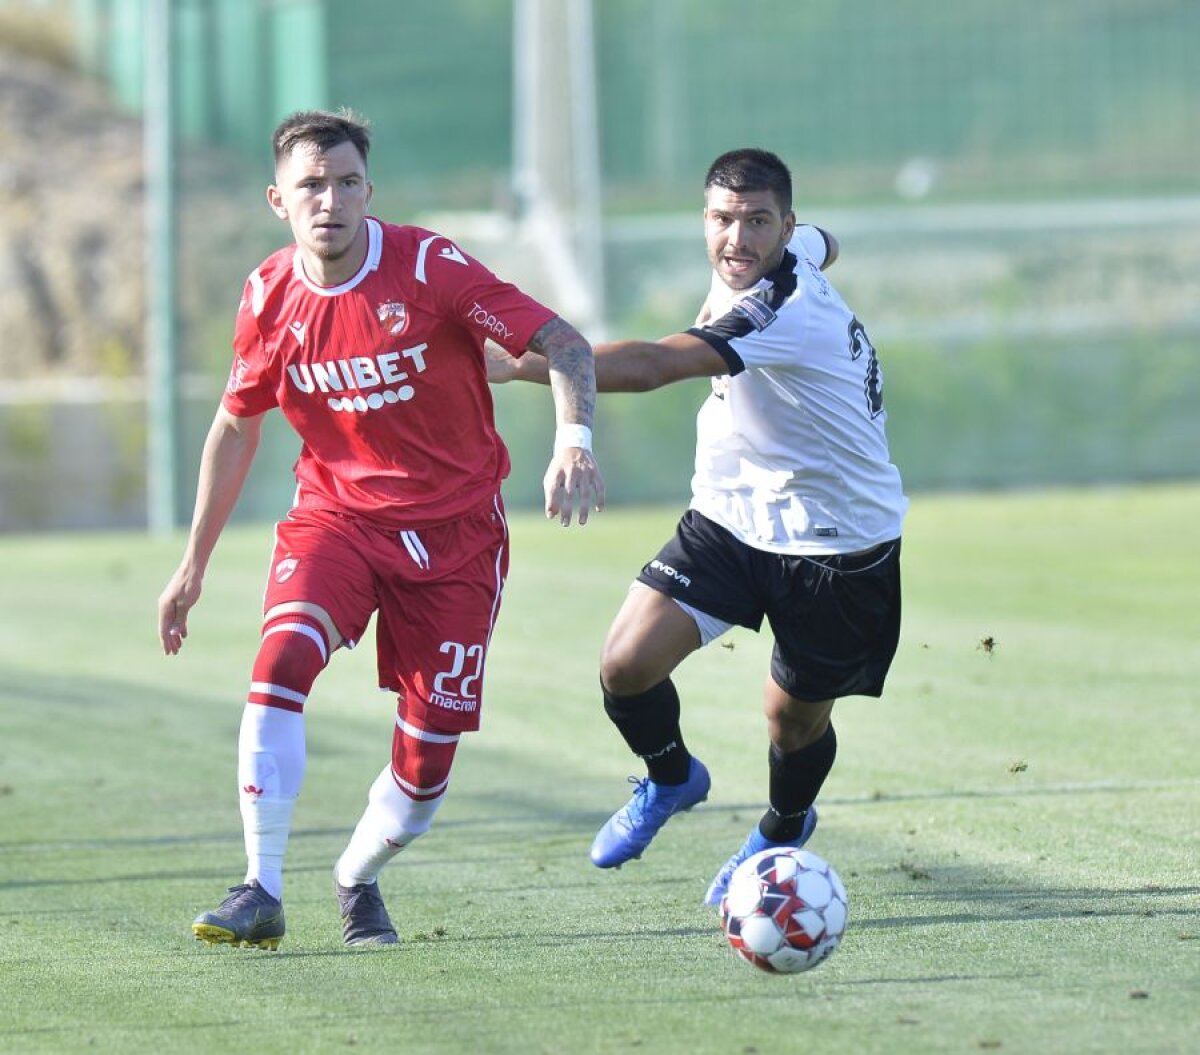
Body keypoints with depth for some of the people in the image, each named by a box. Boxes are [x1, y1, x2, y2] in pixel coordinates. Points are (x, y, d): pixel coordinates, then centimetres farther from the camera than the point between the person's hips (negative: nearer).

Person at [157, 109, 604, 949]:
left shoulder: (430, 266, -16)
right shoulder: (269, 297, -5)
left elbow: (561, 343, -16)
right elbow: (237, 426, 11)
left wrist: (575, 438, -36)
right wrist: (193, 566, 14)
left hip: (454, 528, -1)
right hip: (335, 515, 2)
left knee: (428, 761, -2)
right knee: (282, 660, -28)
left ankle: (357, 880, 30)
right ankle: (262, 893, -23)